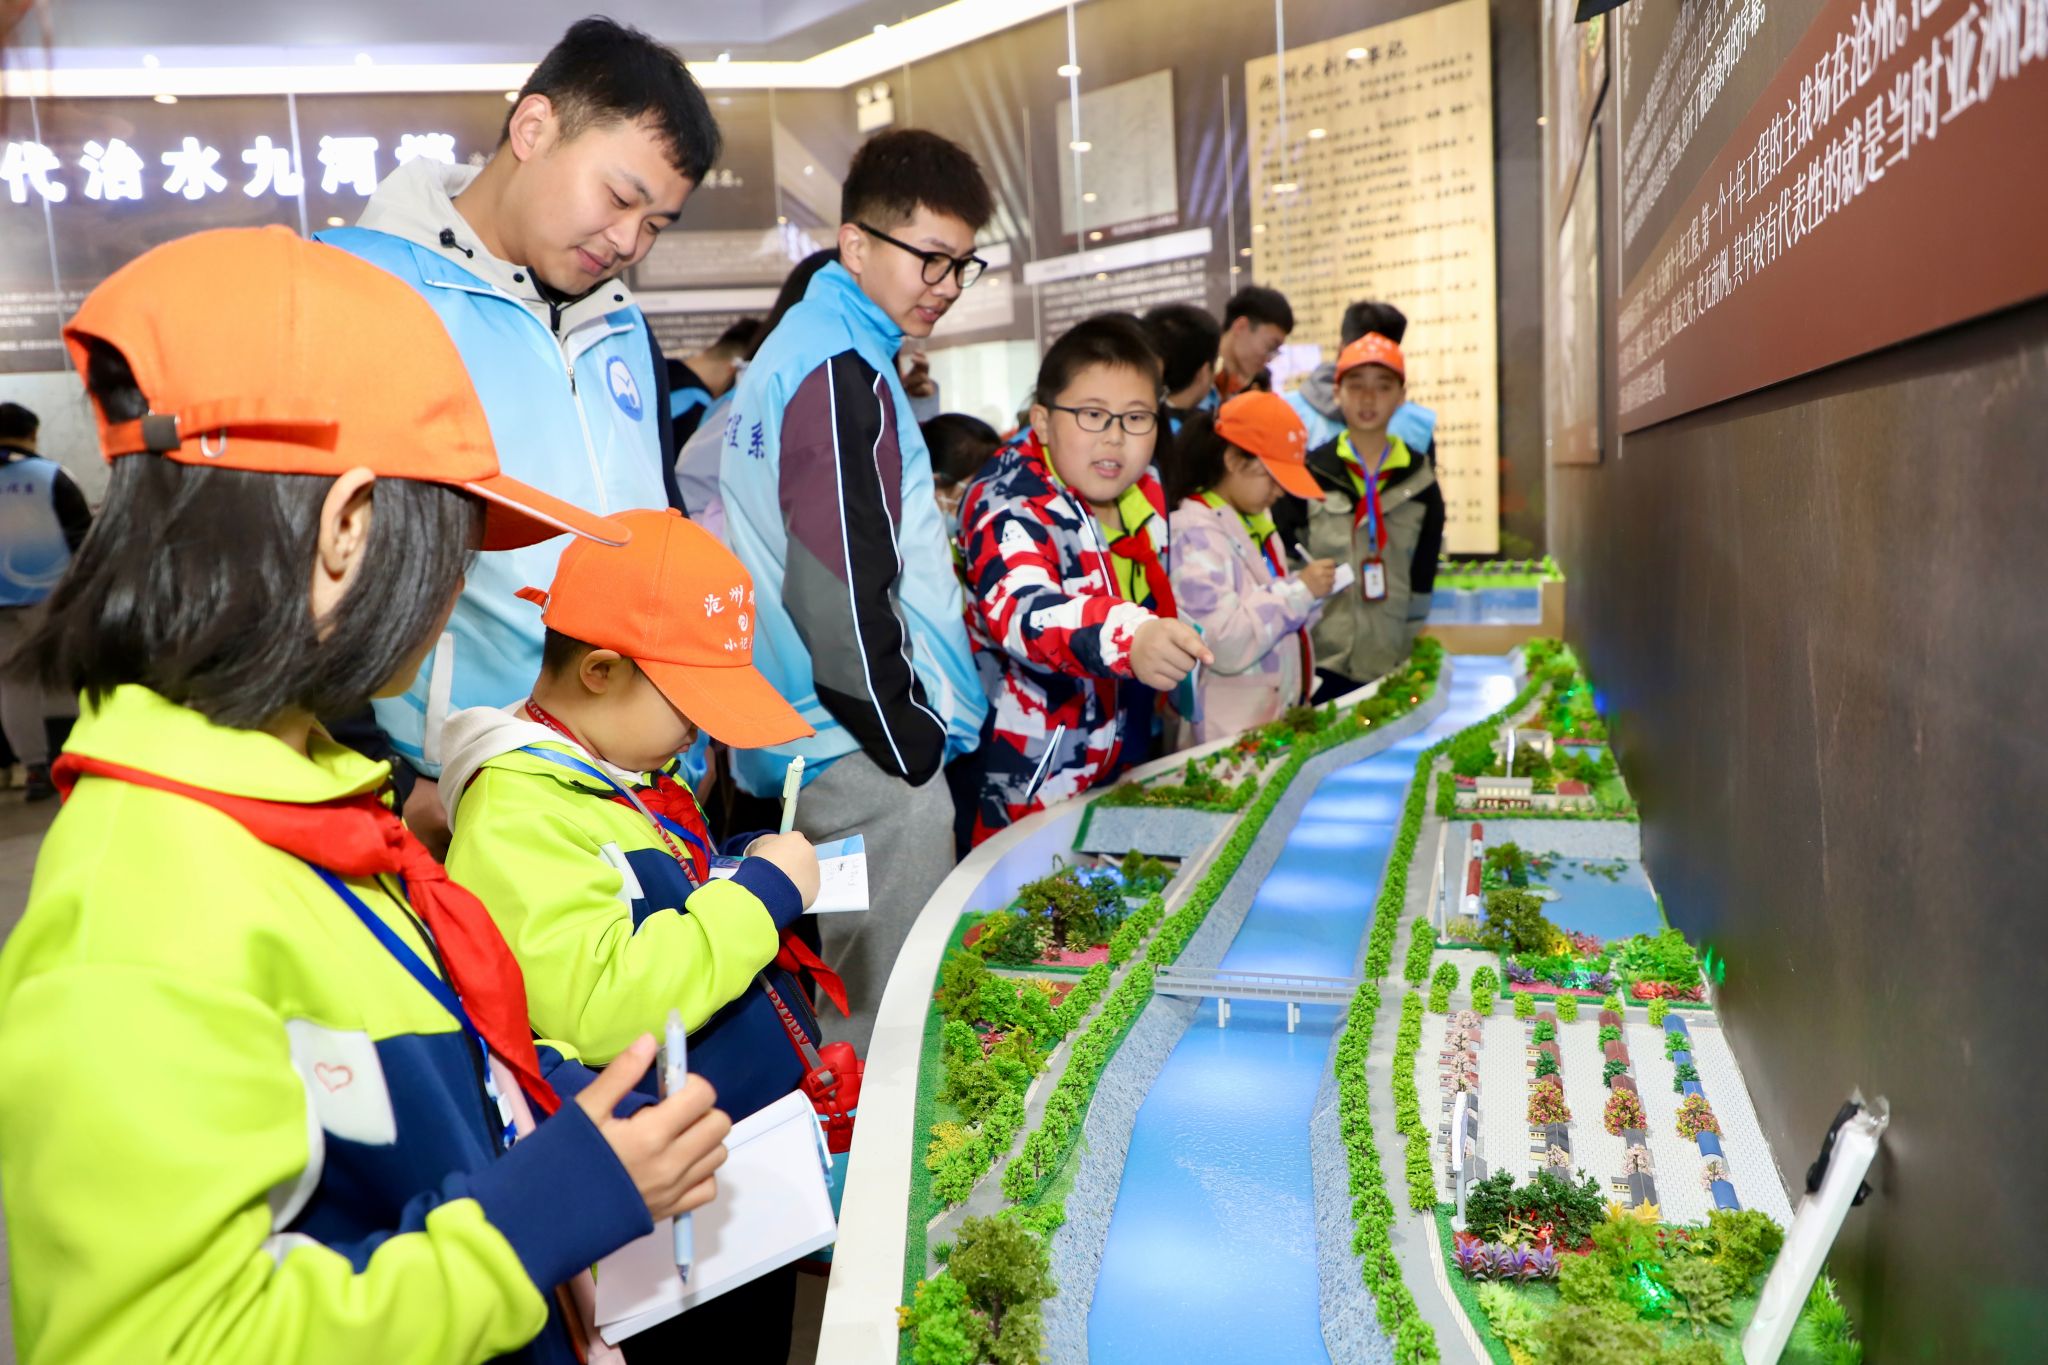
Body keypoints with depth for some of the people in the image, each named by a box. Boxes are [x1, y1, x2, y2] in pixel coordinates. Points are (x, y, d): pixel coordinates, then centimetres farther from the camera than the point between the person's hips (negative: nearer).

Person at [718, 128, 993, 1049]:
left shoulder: (792, 350, 17)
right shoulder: (842, 370, -15)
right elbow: (843, 587, -21)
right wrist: (909, 739, -11)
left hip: (807, 739, 10)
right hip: (864, 755, -10)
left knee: (849, 996, 20)